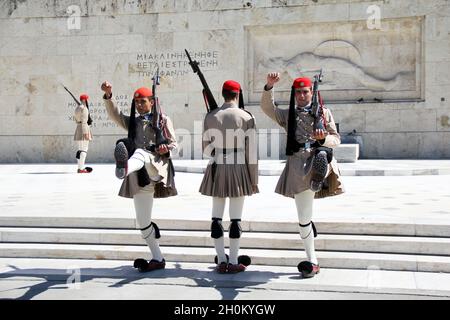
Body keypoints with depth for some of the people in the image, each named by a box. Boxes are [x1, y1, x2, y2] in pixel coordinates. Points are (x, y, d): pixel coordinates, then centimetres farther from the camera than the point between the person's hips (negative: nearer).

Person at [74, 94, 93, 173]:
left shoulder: (77, 108, 18)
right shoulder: (84, 108, -12)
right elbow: (84, 121, -18)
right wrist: (85, 133, -21)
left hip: (78, 129, 10)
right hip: (84, 129, -10)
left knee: (80, 149, 13)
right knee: (83, 150, -10)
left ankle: (80, 167, 17)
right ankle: (81, 168, -12)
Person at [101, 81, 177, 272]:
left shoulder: (163, 120, 12)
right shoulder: (132, 122, 21)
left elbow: (174, 144, 9)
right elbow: (114, 114, 6)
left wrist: (166, 149, -14)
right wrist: (108, 95, -12)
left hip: (157, 167, -5)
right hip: (141, 178, 5)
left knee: (140, 153, -38)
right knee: (142, 222, 5)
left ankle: (125, 169, -74)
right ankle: (157, 259, 17)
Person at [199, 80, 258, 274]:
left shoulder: (210, 116, 3)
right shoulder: (246, 117, -5)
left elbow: (206, 149, 6)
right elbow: (251, 151, -6)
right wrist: (254, 180, 0)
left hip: (217, 168, 3)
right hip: (238, 169, -2)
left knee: (217, 216, 8)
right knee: (235, 218, 2)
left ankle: (221, 261, 11)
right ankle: (233, 263, 7)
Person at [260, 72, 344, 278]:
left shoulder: (323, 112, 16)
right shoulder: (288, 115, 19)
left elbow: (336, 139, 11)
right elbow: (267, 108, 3)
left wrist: (323, 138, -12)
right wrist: (269, 87, -11)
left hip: (319, 156, -1)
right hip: (298, 164, 1)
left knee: (321, 156, -42)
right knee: (303, 219, 2)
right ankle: (312, 262, 11)